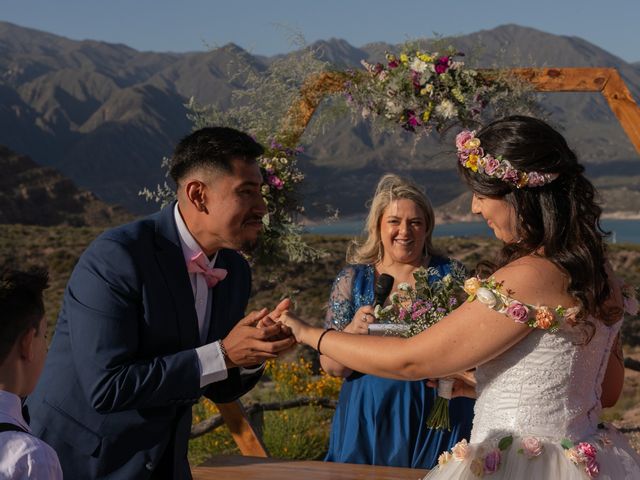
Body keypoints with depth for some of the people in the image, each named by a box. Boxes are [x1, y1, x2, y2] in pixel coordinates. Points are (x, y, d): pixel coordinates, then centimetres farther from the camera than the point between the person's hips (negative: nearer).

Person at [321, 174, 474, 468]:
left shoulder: (450, 274, 0)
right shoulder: (353, 279, 1)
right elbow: (331, 367, -2)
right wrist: (353, 330, -22)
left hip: (439, 418, 0)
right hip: (371, 420, 0)